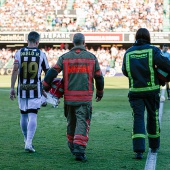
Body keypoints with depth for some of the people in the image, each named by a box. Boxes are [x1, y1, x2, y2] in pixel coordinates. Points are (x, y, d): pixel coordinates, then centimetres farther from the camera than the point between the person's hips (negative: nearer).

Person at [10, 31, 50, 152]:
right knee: (33, 116, -4)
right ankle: (29, 143, -16)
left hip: (22, 89, 2)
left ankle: (27, 140, 29)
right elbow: (47, 72, 7)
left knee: (24, 115, 16)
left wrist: (12, 88, -4)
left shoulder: (19, 53, 1)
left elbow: (15, 70, -6)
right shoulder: (41, 54, 0)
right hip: (35, 90, -2)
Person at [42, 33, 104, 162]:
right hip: (85, 98, -2)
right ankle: (79, 150, -19)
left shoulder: (64, 57, 3)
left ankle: (72, 146, 34)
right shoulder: (92, 57, 3)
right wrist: (100, 92, 23)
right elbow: (99, 77, 8)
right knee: (82, 123, -5)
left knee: (71, 122, 19)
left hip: (69, 97, 2)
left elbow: (52, 73, -3)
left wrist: (44, 87, 7)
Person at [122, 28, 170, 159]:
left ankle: (139, 150, -15)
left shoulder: (128, 53, 6)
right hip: (151, 89, -1)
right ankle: (154, 146, 30)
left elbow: (125, 71, 13)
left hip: (135, 91, 2)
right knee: (153, 117, 15)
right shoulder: (153, 50, -5)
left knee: (138, 118, -1)